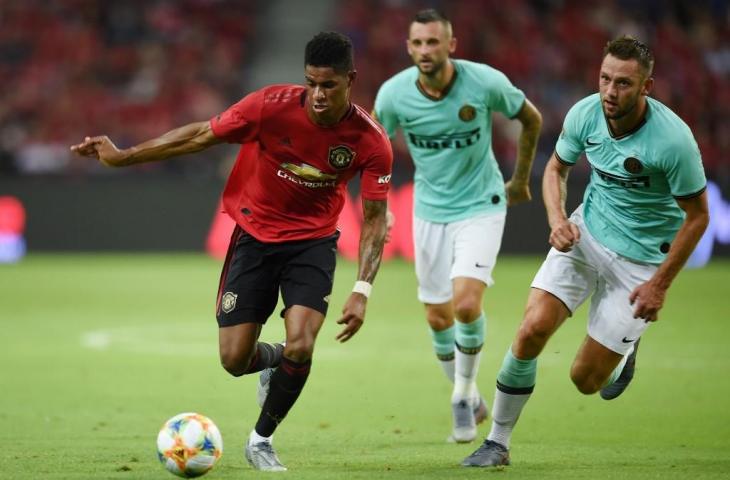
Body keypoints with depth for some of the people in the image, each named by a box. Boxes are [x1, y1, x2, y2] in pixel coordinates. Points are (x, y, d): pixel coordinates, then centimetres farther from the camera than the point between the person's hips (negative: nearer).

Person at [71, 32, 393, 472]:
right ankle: (275, 360, 35)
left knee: (299, 348, -19)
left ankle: (262, 440, 7)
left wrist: (362, 291, -21)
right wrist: (121, 157, -8)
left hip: (313, 242, 0)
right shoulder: (271, 106, -22)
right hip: (255, 235, 0)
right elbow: (200, 136, -11)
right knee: (235, 359, -4)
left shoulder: (371, 142, -19)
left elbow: (375, 219, -11)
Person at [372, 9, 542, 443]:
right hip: (430, 211, 3)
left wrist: (521, 180, 10)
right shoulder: (394, 94, -15)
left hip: (481, 206, -3)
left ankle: (463, 395, 4)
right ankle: (469, 398, 30)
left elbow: (532, 119, 1)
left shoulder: (485, 82, -19)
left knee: (467, 304, -20)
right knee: (438, 318, 6)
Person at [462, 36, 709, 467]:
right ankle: (498, 443, -2)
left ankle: (626, 348, 34)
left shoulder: (673, 139, -25)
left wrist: (660, 284, -13)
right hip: (585, 234, 3)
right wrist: (557, 218, -11)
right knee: (533, 329, -18)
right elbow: (557, 167, 9)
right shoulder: (585, 114, -12)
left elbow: (697, 215, -13)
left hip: (641, 258, -3)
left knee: (586, 380, -3)